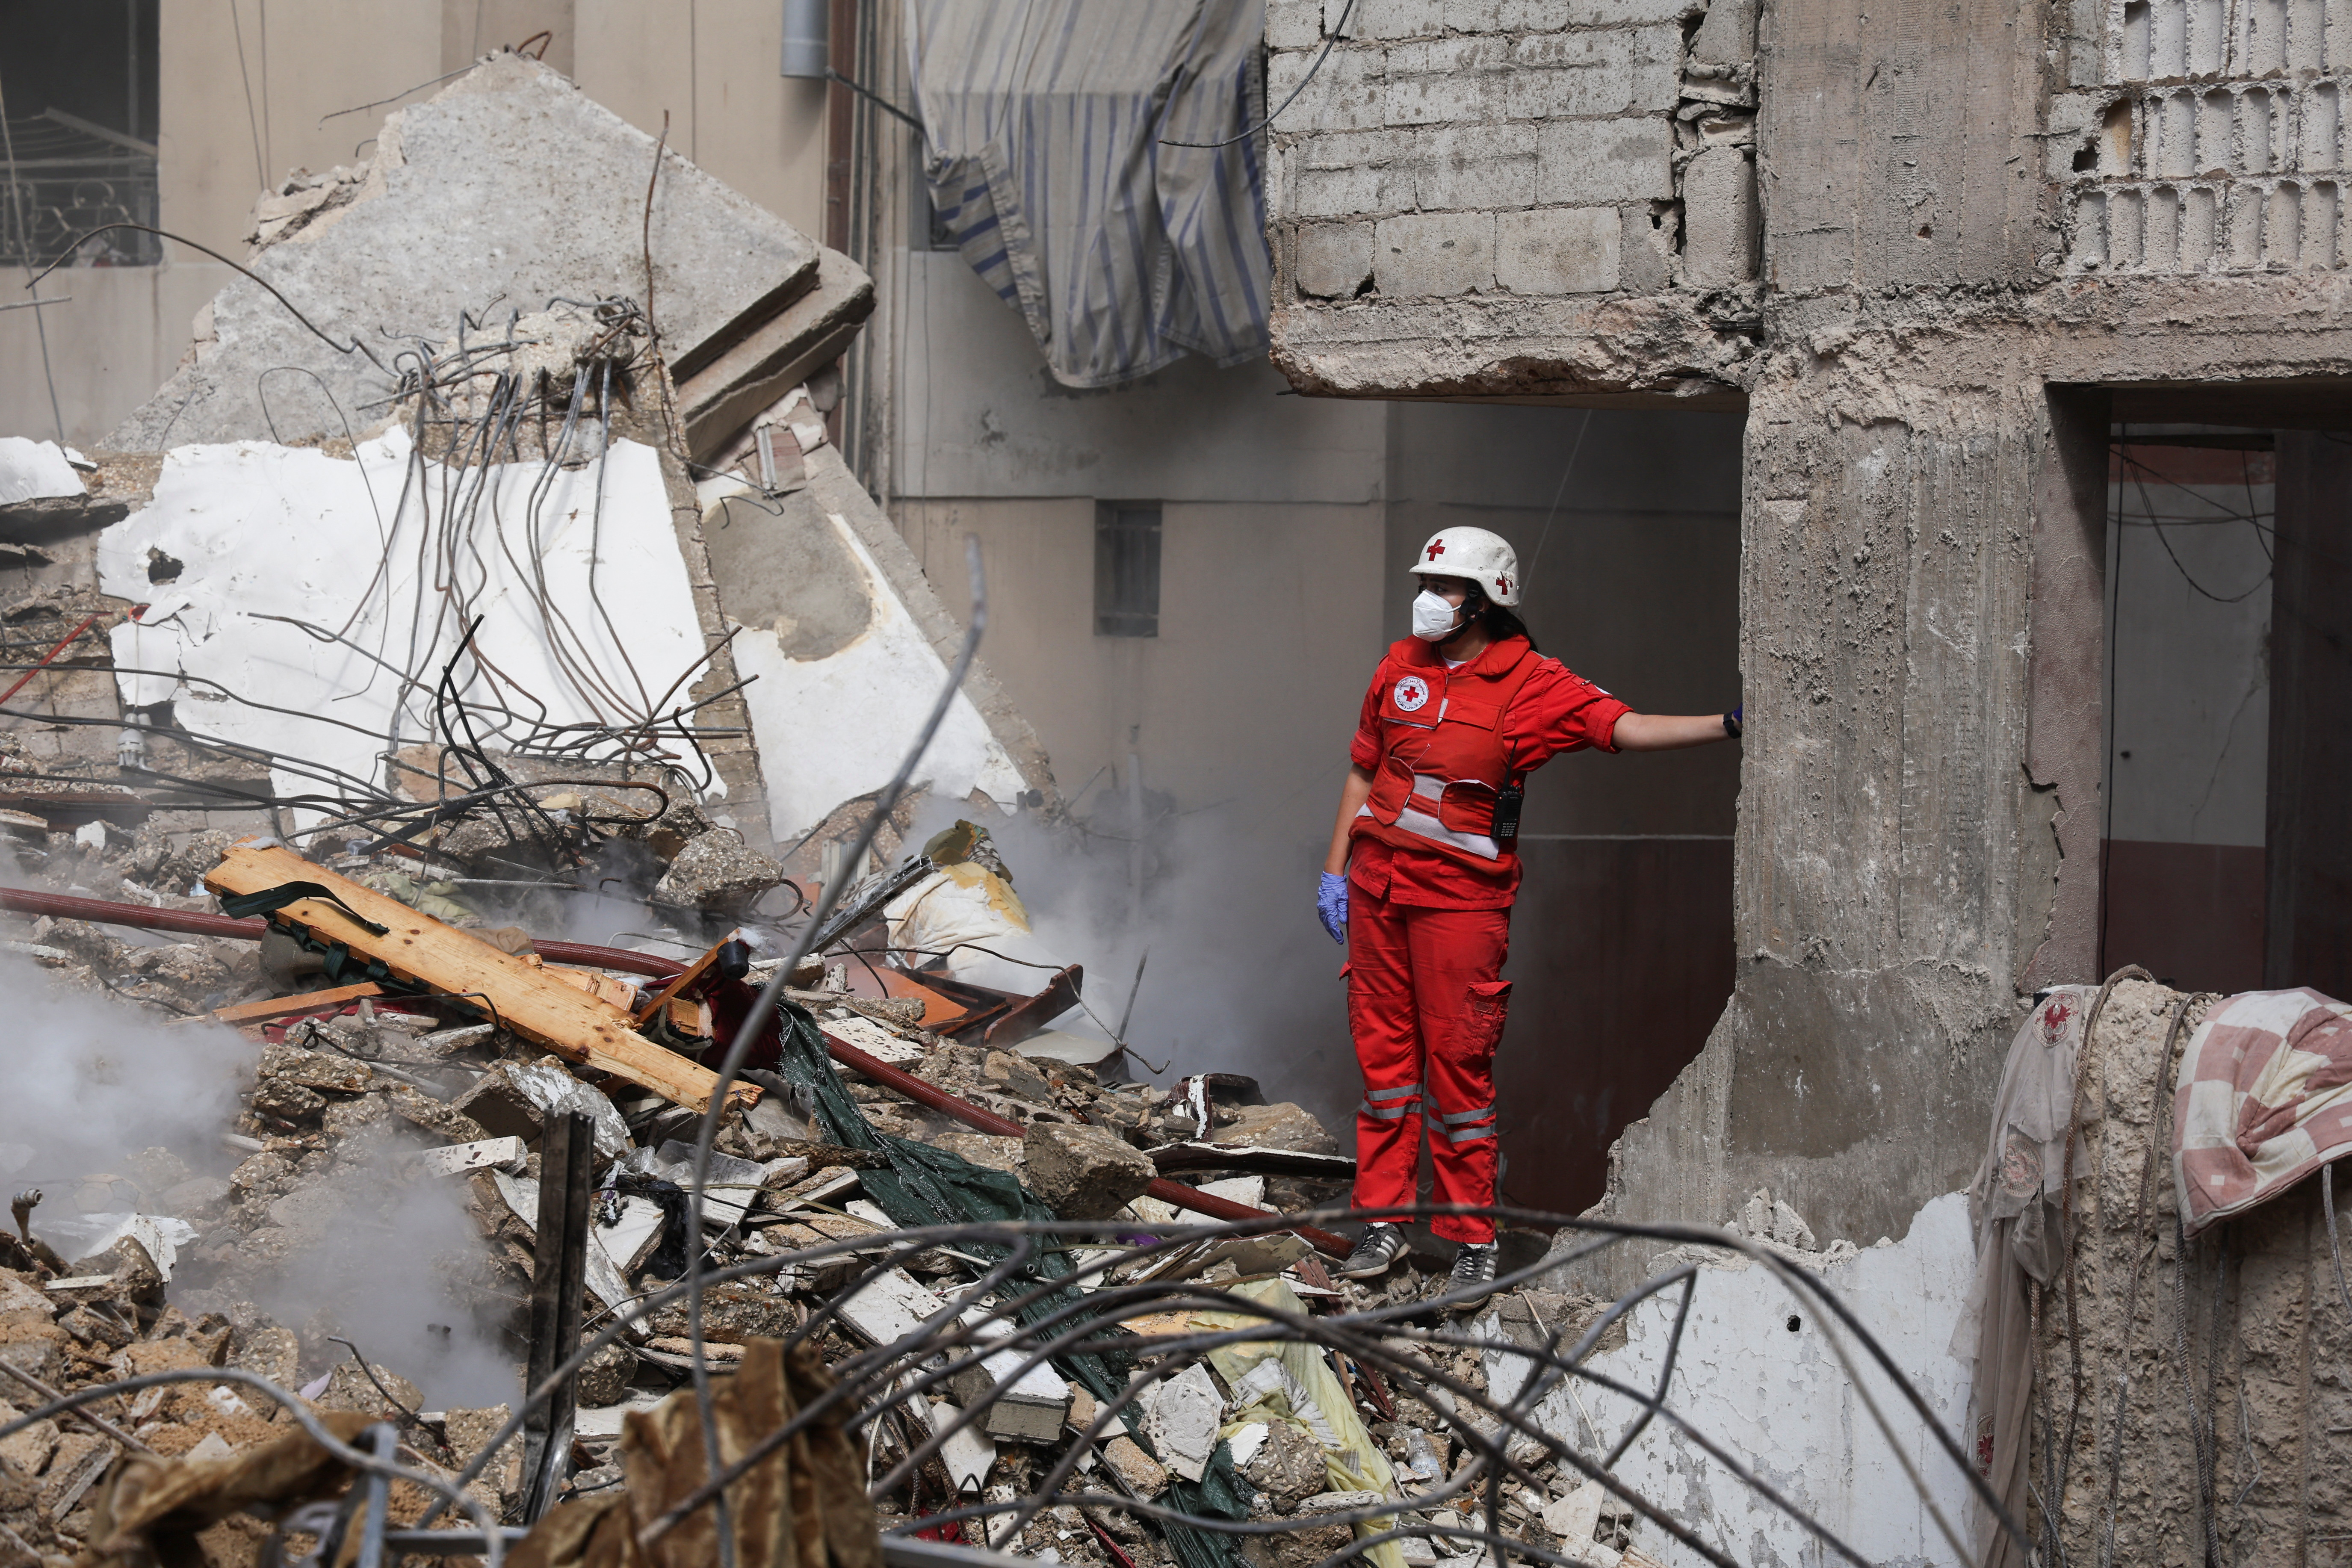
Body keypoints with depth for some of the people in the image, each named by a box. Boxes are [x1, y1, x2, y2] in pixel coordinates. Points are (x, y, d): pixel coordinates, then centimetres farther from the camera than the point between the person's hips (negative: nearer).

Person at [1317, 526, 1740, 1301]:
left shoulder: (1532, 684, -6)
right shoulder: (1400, 668, 9)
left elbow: (1626, 728, -16)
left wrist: (1727, 724, -28)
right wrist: (1335, 871, 13)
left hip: (1461, 896, -5)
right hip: (1377, 886, 5)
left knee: (1458, 1062, -4)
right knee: (1382, 1050, 9)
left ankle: (1474, 1238, 6)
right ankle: (1384, 1218, 20)